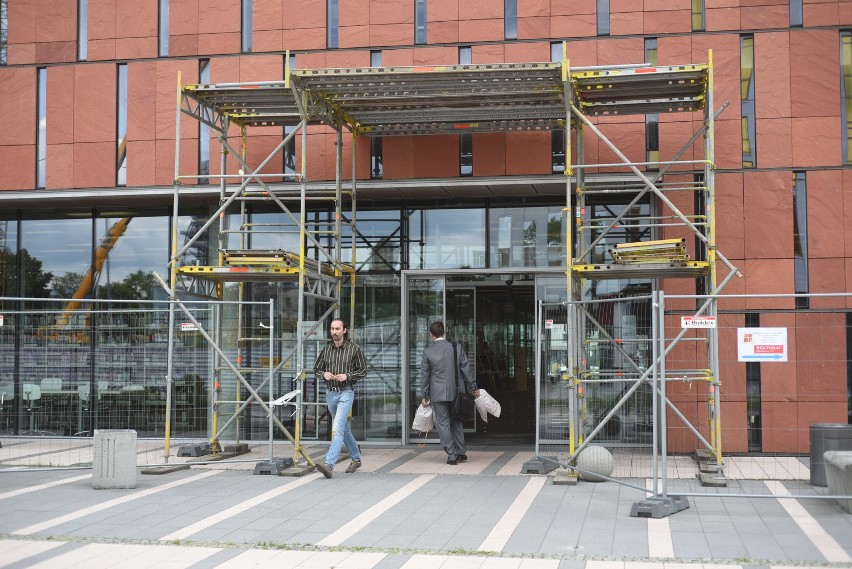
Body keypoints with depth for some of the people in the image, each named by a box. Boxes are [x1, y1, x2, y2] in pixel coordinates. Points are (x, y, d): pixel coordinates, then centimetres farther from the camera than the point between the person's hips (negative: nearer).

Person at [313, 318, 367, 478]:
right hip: (330, 393, 6)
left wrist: (347, 376, -16)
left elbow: (363, 371, -1)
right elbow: (316, 369, 14)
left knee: (338, 428, -18)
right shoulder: (326, 349, 6)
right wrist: (324, 374, -9)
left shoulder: (354, 348, -5)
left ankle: (329, 464, -26)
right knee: (344, 428, 18)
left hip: (346, 392, -6)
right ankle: (356, 459, 35)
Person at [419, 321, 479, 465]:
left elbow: (424, 375, -2)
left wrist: (425, 396, 5)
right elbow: (466, 369, 1)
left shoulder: (428, 351, -7)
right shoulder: (457, 348, -3)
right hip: (456, 392, 3)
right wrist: (473, 388, 10)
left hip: (438, 393, -3)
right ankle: (461, 452, 19)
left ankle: (452, 454, 0)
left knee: (443, 423, 4)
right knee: (456, 421, 17)